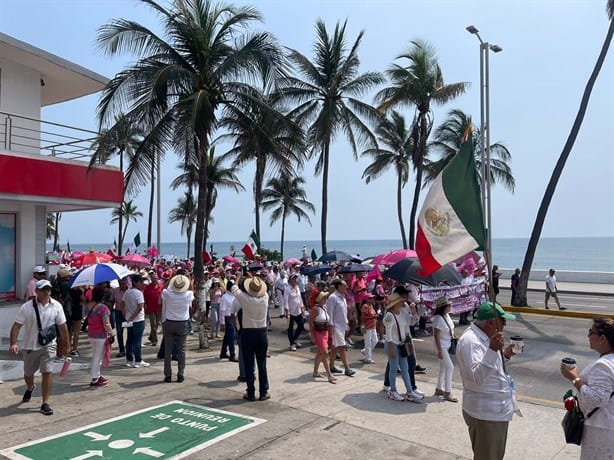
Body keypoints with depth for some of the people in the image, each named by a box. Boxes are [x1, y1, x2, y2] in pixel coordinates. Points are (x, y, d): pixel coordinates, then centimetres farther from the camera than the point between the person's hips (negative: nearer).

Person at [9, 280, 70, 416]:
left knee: (47, 373, -9)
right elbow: (16, 326, -13)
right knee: (28, 374, 17)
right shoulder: (26, 307, -12)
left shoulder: (56, 306, -7)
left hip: (48, 346, 0)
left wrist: (66, 345, 5)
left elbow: (62, 326, 1)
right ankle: (30, 388, 52)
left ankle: (45, 403, 3)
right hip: (30, 347, 1)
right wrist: (13, 343, -26)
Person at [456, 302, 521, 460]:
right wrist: (492, 350, -44)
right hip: (485, 414, -10)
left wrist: (505, 355, 9)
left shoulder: (483, 337, 8)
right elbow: (477, 377, -35)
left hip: (497, 410, 10)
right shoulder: (470, 341, -24)